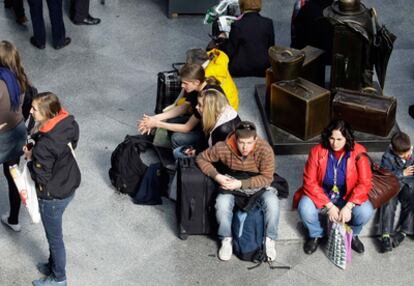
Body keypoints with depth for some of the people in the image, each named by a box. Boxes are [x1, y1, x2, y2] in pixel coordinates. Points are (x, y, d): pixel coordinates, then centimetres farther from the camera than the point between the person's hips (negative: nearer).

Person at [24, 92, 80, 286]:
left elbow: (41, 178, -26)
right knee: (53, 233, 30)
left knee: (54, 237, 17)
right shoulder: (69, 123, -12)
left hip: (52, 197, -8)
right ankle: (53, 265, 51)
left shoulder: (45, 145, -35)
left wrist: (30, 158, -11)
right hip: (69, 186, 8)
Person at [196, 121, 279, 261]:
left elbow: (266, 178, -20)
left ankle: (269, 239, -7)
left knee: (272, 202, -30)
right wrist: (217, 176, -22)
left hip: (259, 186, -1)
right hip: (232, 184, 1)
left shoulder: (265, 150, -25)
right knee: (222, 203, -29)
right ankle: (226, 239, -5)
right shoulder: (223, 148, -22)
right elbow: (201, 158, -7)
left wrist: (241, 183, -29)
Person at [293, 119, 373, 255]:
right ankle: (316, 235, 5)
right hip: (321, 195, 0)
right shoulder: (317, 151, -16)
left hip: (348, 198, 0)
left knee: (366, 211, -27)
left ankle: (352, 234, 8)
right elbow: (310, 182, -16)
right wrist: (329, 206, -23)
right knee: (305, 209, -30)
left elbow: (364, 183, -17)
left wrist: (348, 207, -28)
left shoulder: (358, 152, -16)